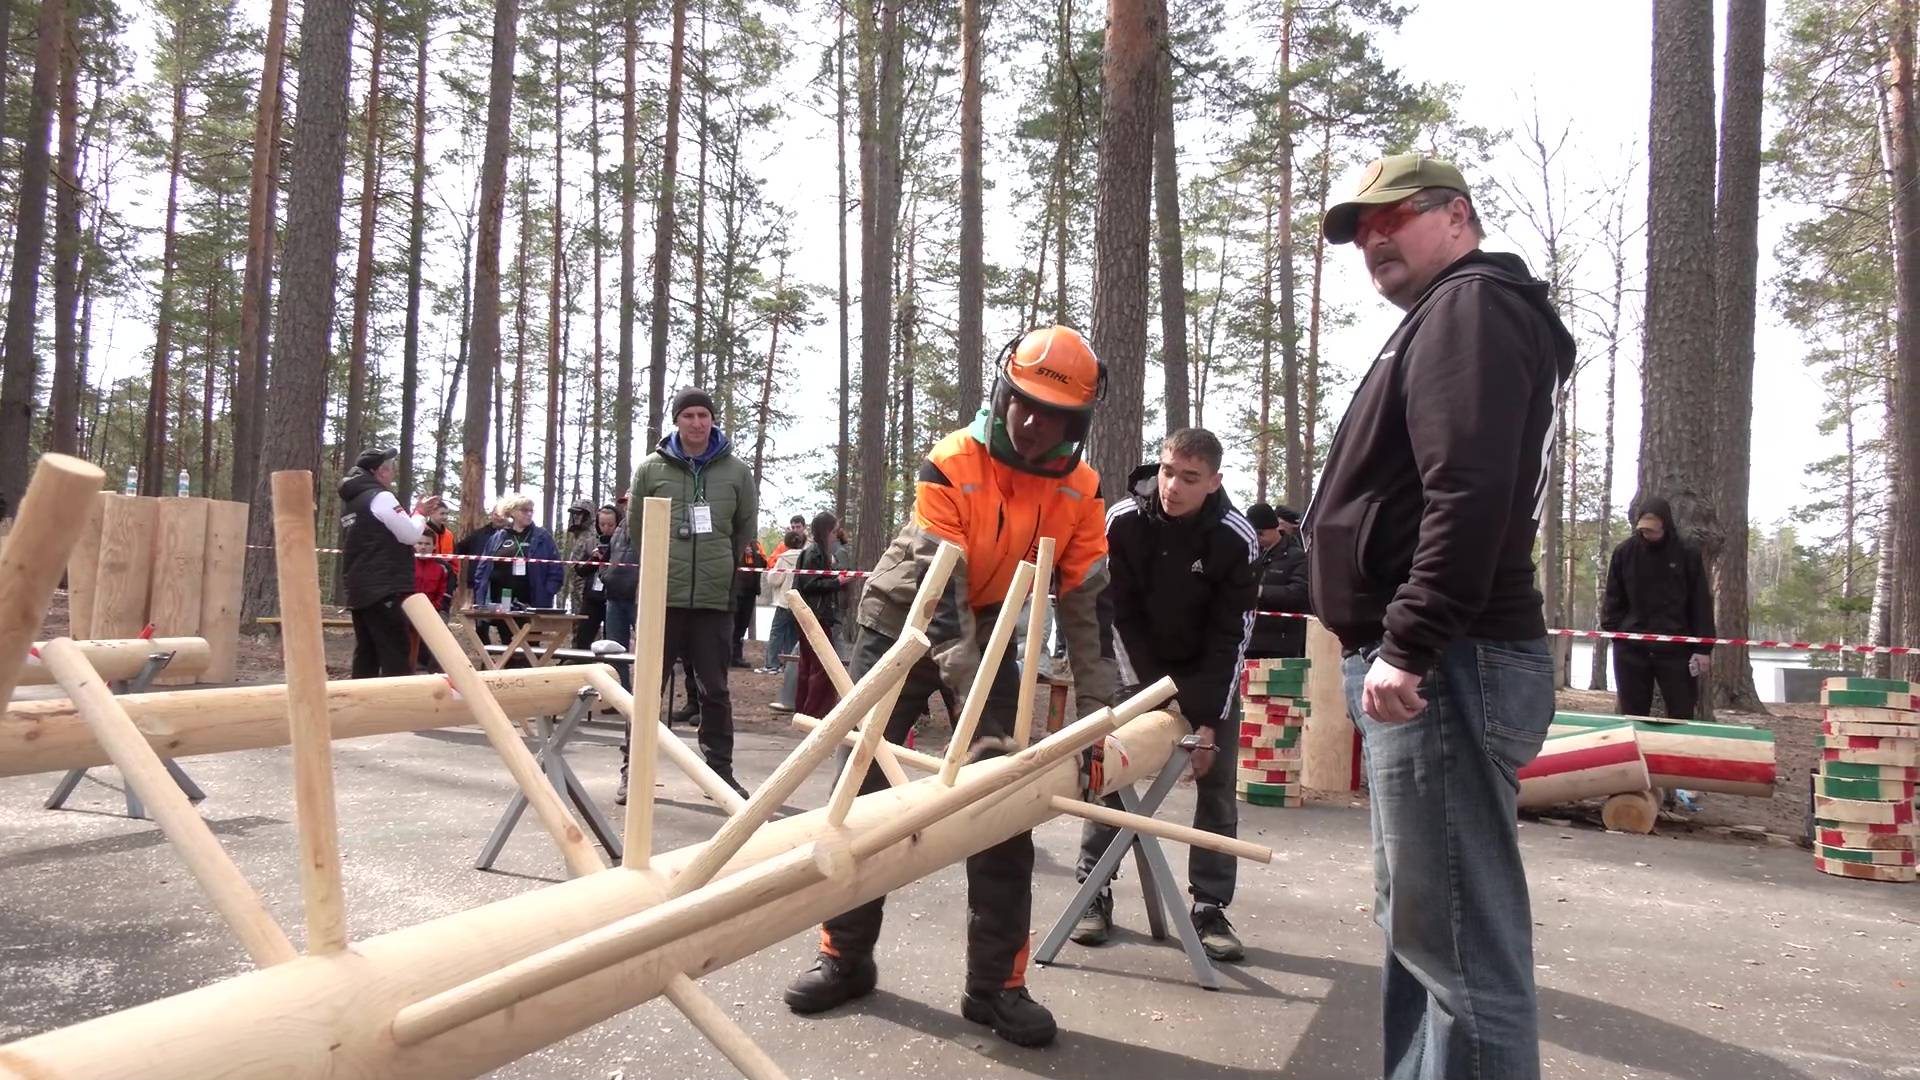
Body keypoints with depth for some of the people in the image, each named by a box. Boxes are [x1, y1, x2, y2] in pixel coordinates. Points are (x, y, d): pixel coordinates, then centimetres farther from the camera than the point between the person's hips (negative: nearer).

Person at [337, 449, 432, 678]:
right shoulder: (380, 497, -11)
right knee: (396, 657, -8)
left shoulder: (350, 501, 16)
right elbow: (411, 535, -11)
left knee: (365, 655, 11)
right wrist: (419, 516, 7)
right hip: (384, 589, -9)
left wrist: (413, 518, 21)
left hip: (358, 589, 9)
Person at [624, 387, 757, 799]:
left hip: (715, 597, 1)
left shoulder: (736, 471, 4)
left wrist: (721, 567, 10)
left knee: (715, 687, 7)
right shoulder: (651, 469, 2)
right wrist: (661, 565, 9)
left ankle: (721, 770, 16)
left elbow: (746, 528, 13)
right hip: (662, 595, 0)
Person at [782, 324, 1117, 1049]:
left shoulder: (1081, 492, -13)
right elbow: (939, 596, -32)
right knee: (863, 789, 1)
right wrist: (980, 715, -40)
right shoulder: (951, 466, -26)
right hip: (902, 626, -2)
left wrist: (1096, 710, -20)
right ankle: (845, 955, 18)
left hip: (987, 634, 3)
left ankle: (996, 982, 6)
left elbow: (1087, 605, -11)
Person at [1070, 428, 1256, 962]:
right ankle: (1093, 892, 4)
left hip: (1210, 671, 0)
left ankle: (1210, 909, 6)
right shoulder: (1123, 521, -22)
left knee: (1217, 786, -3)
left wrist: (1207, 718, -23)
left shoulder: (1236, 538, -24)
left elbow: (1229, 636, -20)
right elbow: (1122, 613, -15)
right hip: (1141, 664, 1)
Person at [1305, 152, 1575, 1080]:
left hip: (1443, 665, -11)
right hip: (1432, 662, 11)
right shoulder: (1445, 318, 26)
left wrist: (1409, 644, -25)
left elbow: (1470, 492, -22)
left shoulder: (1470, 306, -7)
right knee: (1424, 925, 18)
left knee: (1459, 943, -7)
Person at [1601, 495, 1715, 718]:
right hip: (1631, 647, 1)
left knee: (1682, 715, 4)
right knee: (1631, 716, 7)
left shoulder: (1687, 554, -3)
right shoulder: (1624, 552, 0)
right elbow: (1614, 598, 6)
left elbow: (1701, 602, -1)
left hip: (1676, 647, -1)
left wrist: (1703, 647, -4)